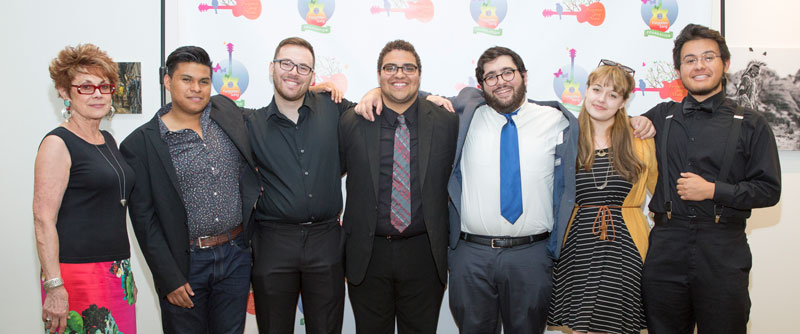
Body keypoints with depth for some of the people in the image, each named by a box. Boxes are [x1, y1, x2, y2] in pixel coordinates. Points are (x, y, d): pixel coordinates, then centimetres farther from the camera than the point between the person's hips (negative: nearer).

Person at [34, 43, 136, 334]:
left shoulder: (108, 141, 13)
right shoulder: (57, 144, -9)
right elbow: (43, 220, -14)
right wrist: (54, 287, -20)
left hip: (117, 271, 7)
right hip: (77, 274, -7)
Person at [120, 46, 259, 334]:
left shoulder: (227, 111, 4)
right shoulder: (140, 143, -7)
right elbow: (143, 217, -7)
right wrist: (169, 278, -10)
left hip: (236, 256, 3)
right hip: (184, 264, -3)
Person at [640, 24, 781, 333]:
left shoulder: (750, 124, 5)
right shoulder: (660, 117, 10)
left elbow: (769, 189, 1)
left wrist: (713, 190, -11)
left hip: (723, 250, -1)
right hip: (666, 247, 2)